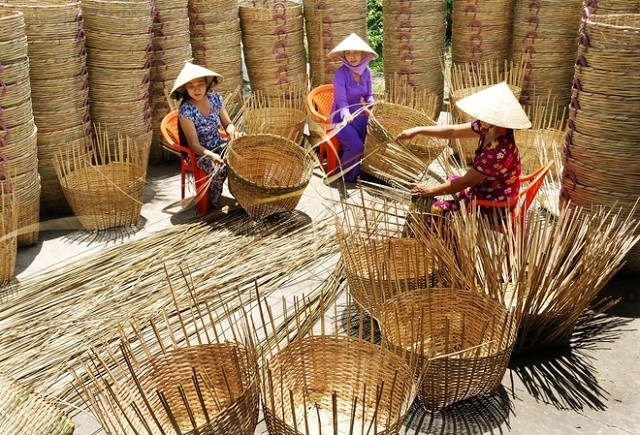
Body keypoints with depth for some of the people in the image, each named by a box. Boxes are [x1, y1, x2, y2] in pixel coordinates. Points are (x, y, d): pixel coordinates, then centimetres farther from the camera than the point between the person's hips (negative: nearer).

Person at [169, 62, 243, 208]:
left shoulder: (215, 98, -4)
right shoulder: (186, 110, -21)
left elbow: (228, 124, 5)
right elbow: (194, 145, -20)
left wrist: (232, 131, -21)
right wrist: (212, 155, -39)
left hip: (219, 146, 6)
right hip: (200, 153, -5)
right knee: (219, 169, -34)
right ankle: (212, 206, -8)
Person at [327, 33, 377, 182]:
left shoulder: (366, 71, -2)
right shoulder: (341, 72, -19)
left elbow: (369, 95, 6)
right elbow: (341, 100, -27)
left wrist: (371, 105, -16)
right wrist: (346, 114, -46)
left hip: (360, 115, 5)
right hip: (342, 118, -5)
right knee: (356, 146, -24)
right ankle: (346, 175, 3)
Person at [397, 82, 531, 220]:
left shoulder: (498, 152, -35)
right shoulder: (488, 127, -11)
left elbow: (466, 181, -26)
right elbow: (452, 131, -1)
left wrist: (431, 191, -16)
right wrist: (418, 130, -4)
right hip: (484, 189, 9)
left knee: (437, 209, -8)